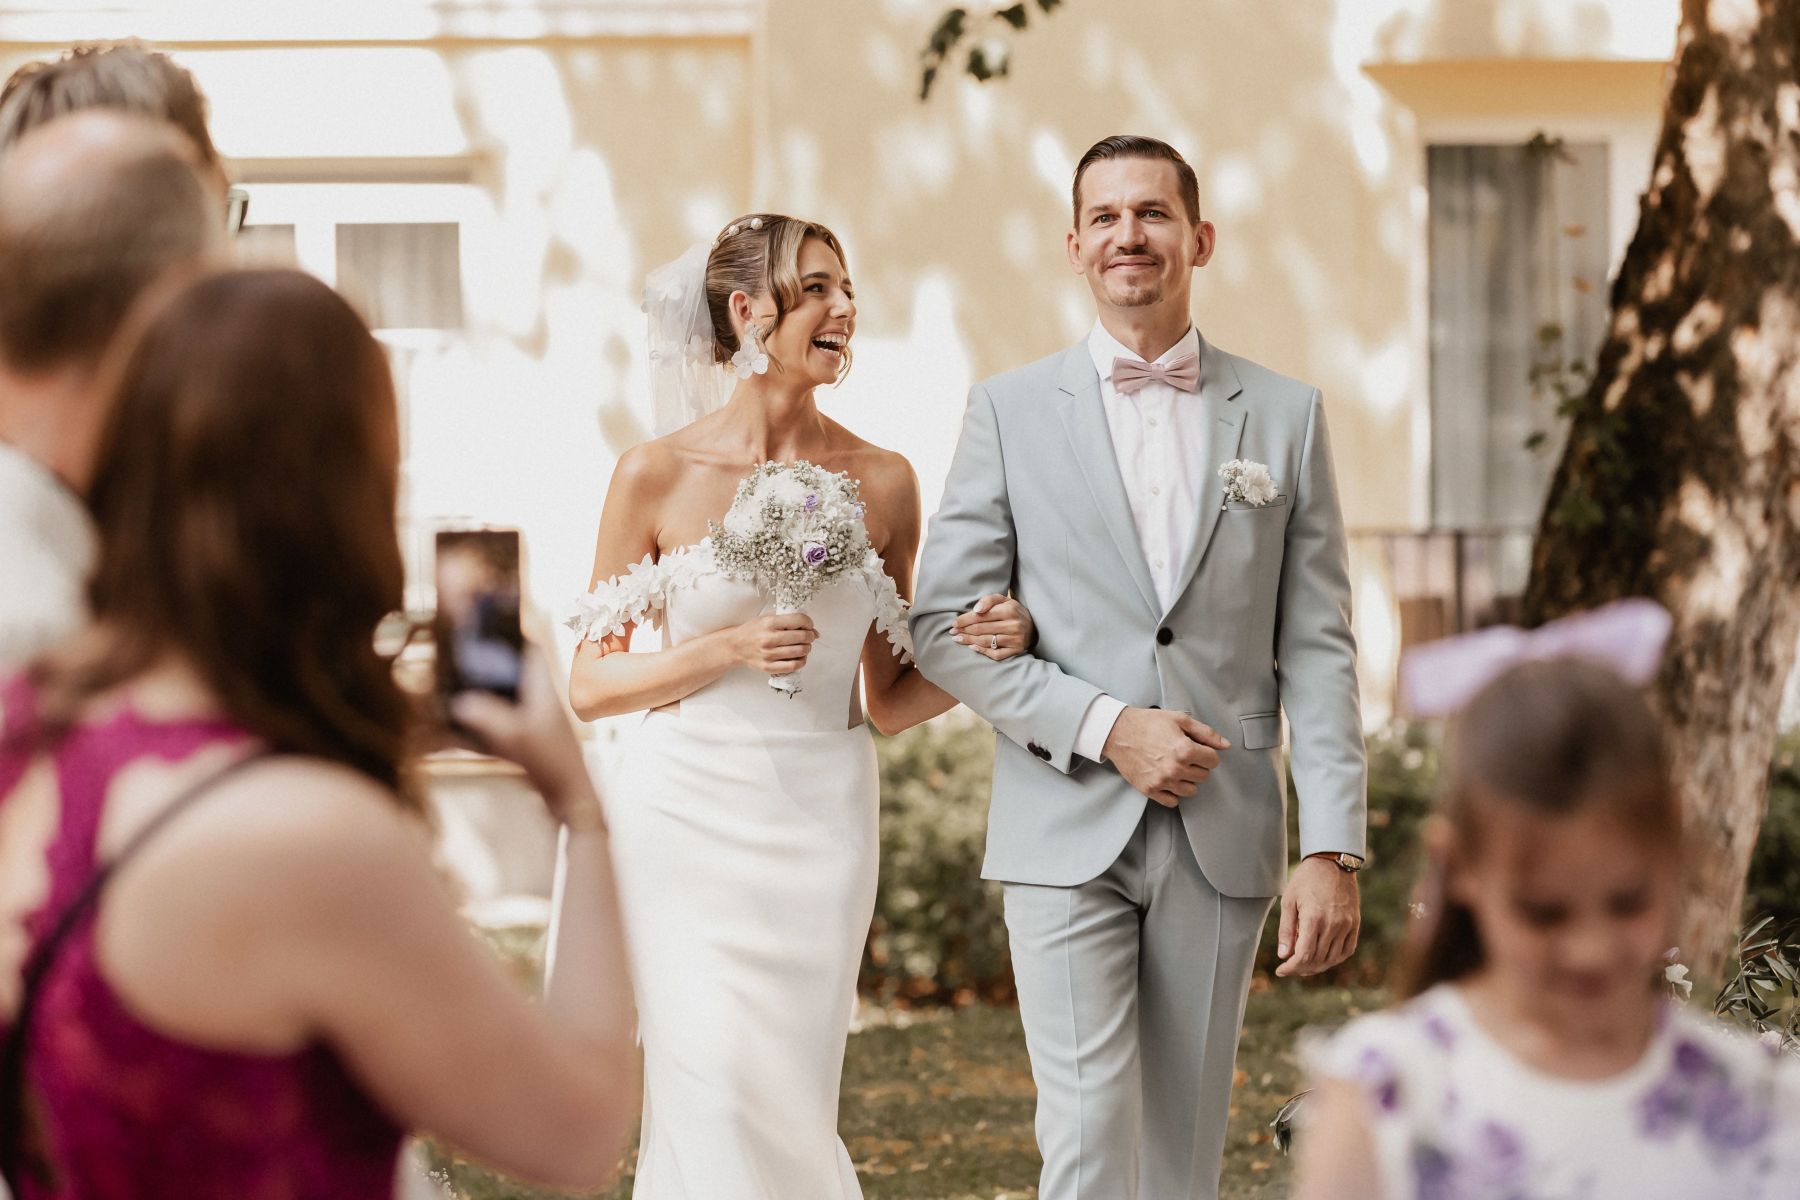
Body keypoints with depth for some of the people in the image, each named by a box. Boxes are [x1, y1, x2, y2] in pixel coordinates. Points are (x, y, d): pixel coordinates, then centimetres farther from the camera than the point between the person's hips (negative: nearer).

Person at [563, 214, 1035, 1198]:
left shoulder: (881, 484, 5)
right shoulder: (658, 475, -2)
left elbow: (889, 702, 12)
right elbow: (589, 686, 0)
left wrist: (982, 651, -7)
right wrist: (728, 650, -13)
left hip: (820, 824, 2)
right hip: (689, 820, -2)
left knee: (792, 1107, 3)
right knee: (716, 1094, -9)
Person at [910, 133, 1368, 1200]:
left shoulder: (1286, 416, 8)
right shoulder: (1013, 411, 4)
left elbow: (1316, 649, 4)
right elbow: (944, 624, 1)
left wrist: (1333, 848, -4)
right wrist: (1105, 728, -11)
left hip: (1225, 844, 2)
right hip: (1068, 837, -2)